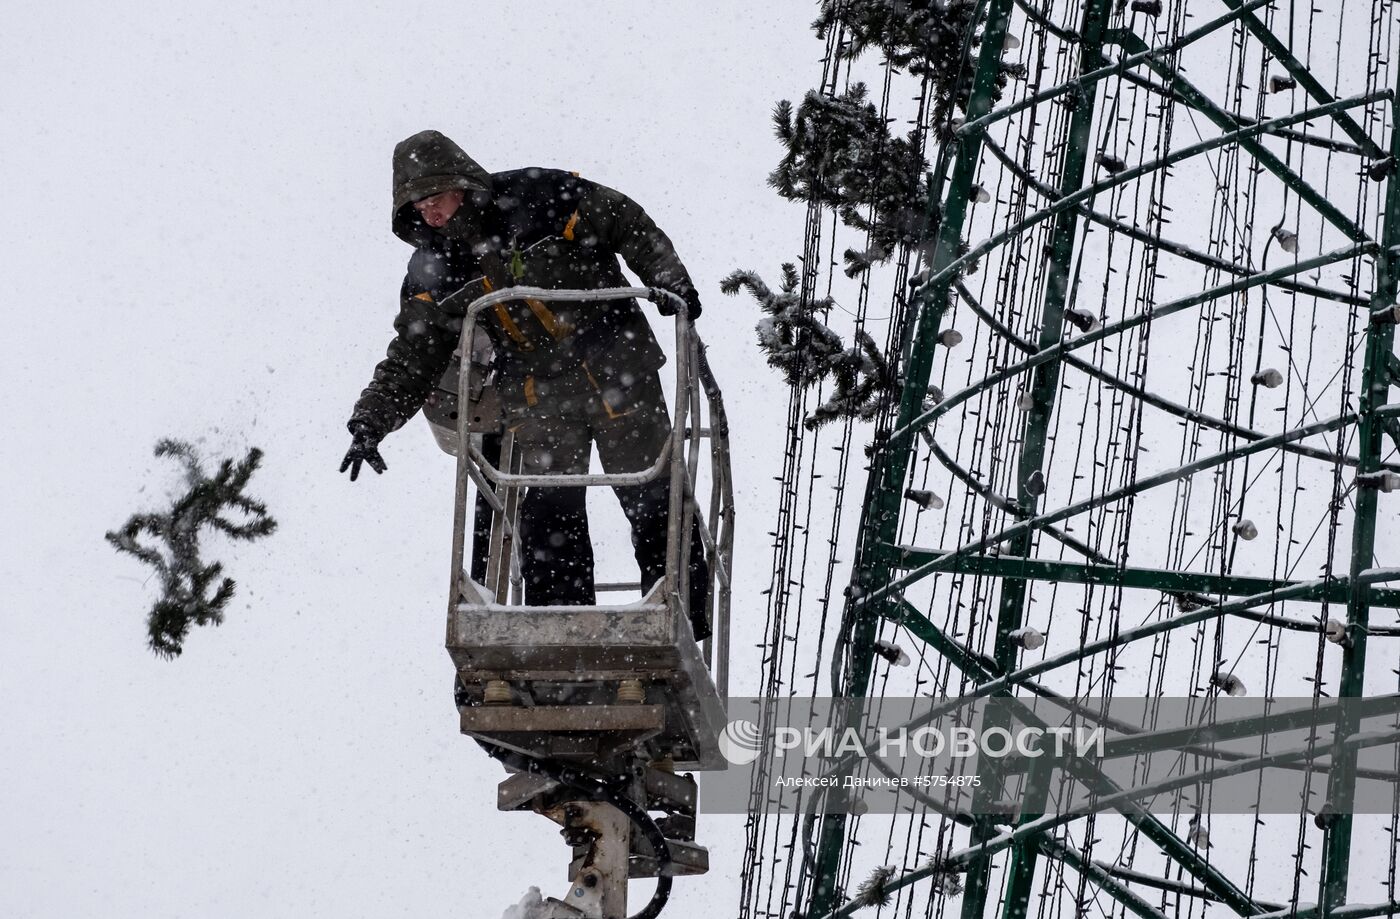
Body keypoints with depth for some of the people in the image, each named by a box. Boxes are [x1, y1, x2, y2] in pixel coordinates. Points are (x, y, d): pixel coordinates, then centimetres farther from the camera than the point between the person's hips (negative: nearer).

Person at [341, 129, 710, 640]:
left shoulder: (541, 198, -12)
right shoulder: (435, 268, 0)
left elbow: (631, 228, -2)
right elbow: (412, 357, 3)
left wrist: (670, 281, -12)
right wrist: (370, 421, -7)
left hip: (616, 371, -3)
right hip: (539, 396, 3)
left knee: (652, 498, 1)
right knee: (549, 515, -4)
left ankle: (684, 614, 10)